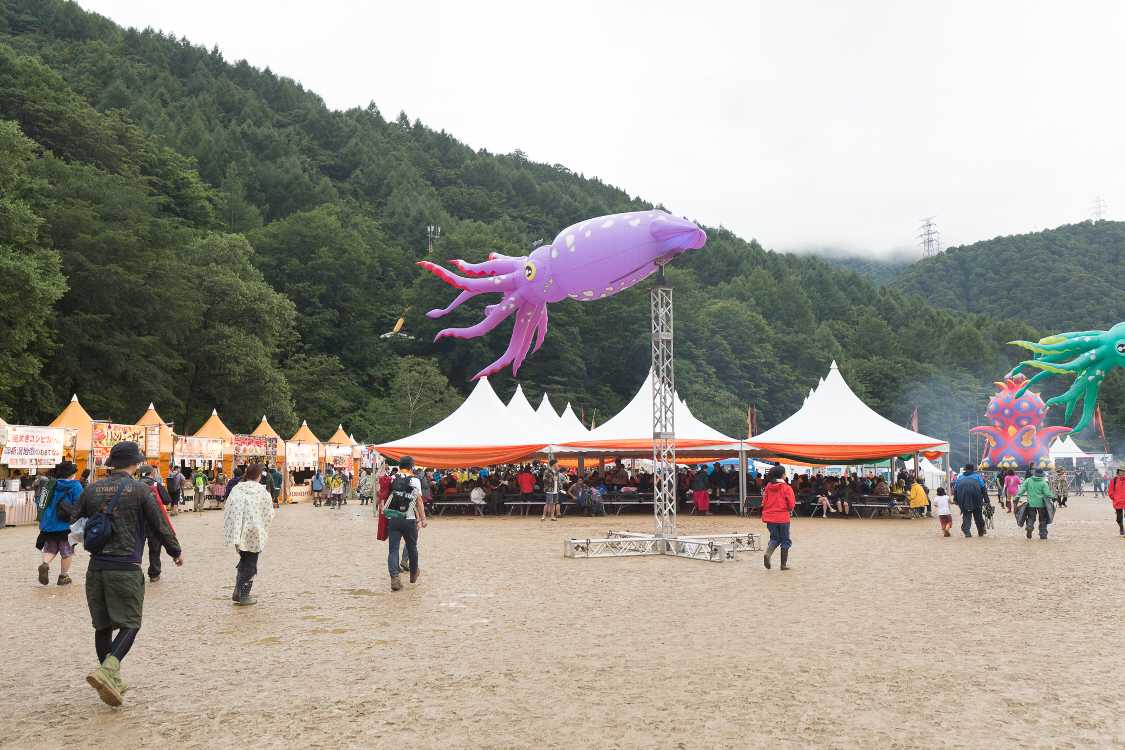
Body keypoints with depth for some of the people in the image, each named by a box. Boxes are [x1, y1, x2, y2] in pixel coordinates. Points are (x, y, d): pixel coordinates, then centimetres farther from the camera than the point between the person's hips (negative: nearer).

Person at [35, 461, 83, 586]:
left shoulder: (50, 484, 8)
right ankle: (63, 577, 17)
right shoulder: (75, 485, -9)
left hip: (48, 524, 5)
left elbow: (39, 502, 16)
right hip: (64, 525, -5)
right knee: (67, 552, 11)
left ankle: (45, 564, -9)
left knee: (50, 549, 18)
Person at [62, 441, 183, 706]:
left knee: (102, 626, 13)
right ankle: (106, 671, -19)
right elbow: (161, 525, 0)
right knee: (129, 624, 2)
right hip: (126, 568, -5)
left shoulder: (92, 489, 7)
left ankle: (112, 682, 20)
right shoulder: (141, 490, -6)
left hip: (96, 566, 5)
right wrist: (176, 552, 15)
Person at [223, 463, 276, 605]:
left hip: (238, 531, 4)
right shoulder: (263, 492, -8)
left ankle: (238, 592, 19)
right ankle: (244, 596, 11)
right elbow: (269, 515, -3)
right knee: (250, 564, 8)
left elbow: (227, 509, 2)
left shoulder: (236, 489, 0)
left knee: (243, 560, 22)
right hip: (254, 533, -3)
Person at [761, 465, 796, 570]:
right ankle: (784, 564, 13)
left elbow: (764, 502, 5)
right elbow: (791, 504, -11)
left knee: (774, 538, 18)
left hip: (770, 517, 4)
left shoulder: (768, 487, 2)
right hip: (783, 517, -4)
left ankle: (767, 553, -11)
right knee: (785, 541, 11)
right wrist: (790, 511, 10)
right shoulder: (787, 488, -10)